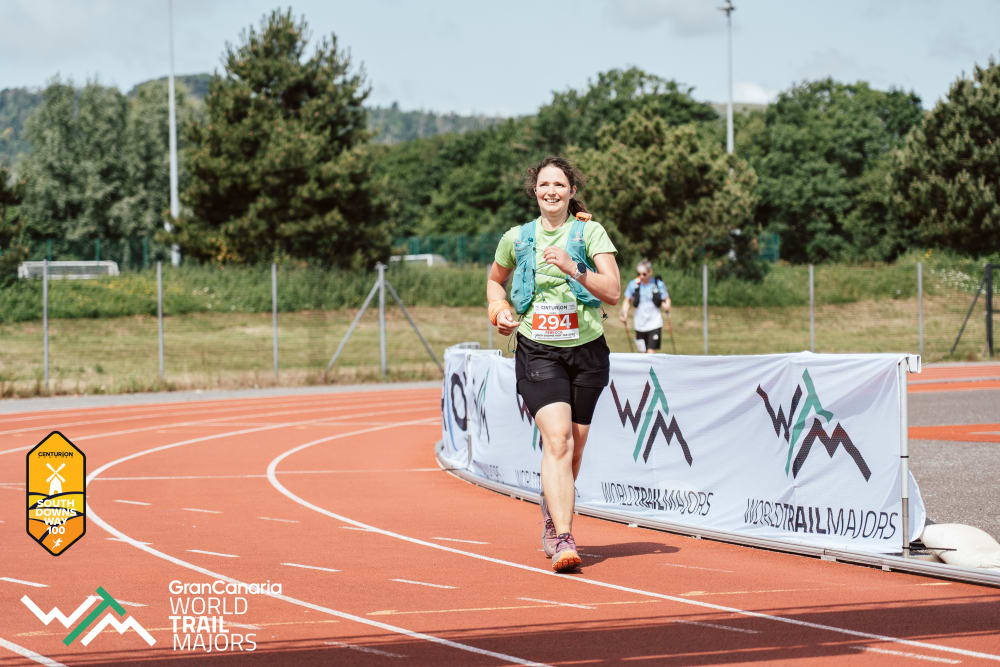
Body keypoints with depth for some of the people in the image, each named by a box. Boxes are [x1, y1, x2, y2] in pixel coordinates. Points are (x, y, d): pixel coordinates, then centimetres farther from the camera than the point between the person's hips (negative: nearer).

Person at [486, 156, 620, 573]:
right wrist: (501, 310, 6)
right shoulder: (517, 238, 6)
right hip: (537, 353, -1)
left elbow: (613, 291, -11)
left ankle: (552, 514, 39)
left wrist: (573, 268, -25)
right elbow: (495, 280, 25)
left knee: (573, 450, 10)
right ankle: (563, 540, -27)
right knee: (558, 439, -20)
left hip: (586, 350, 1)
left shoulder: (590, 232, -1)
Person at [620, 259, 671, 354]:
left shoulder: (659, 284, -4)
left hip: (654, 324, -3)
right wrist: (624, 313, -5)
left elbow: (666, 300, 7)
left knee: (651, 351, -11)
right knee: (644, 352, 9)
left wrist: (666, 308, -14)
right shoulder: (633, 284, 0)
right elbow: (627, 301, 11)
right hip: (640, 324, 3)